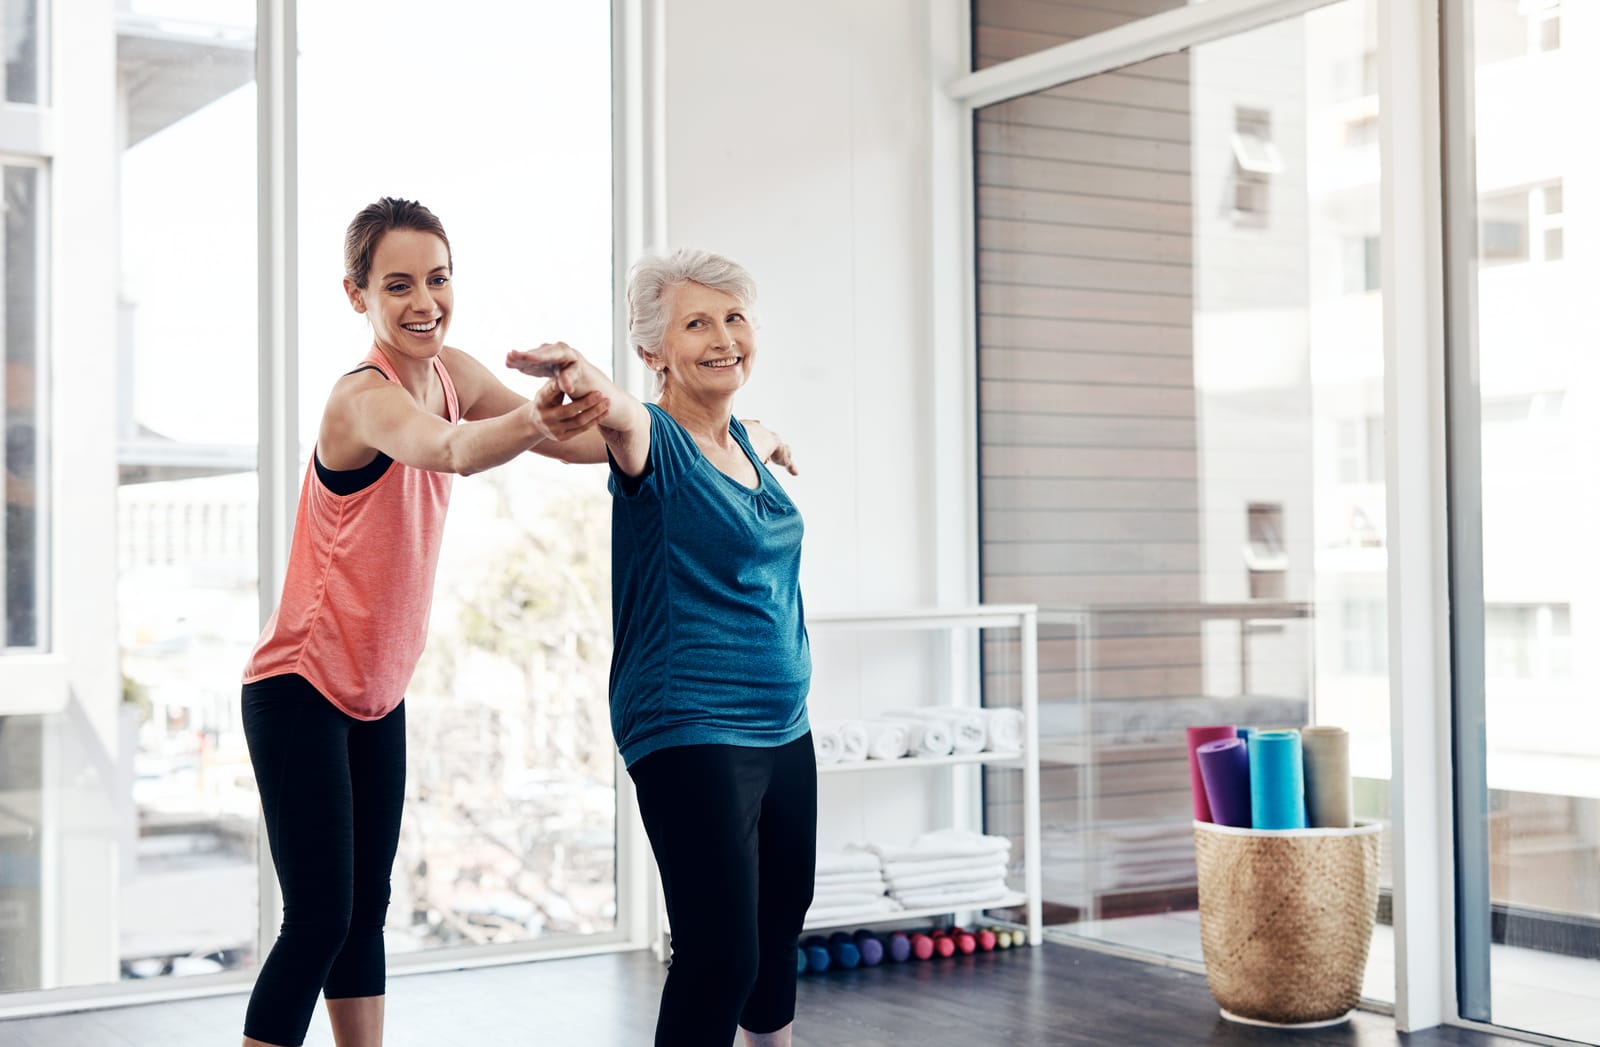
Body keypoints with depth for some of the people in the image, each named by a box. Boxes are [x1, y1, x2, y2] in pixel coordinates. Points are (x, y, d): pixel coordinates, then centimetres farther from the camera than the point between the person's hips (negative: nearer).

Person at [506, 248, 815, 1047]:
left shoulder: (742, 440, 11)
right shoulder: (654, 439, -12)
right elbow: (618, 420, -38)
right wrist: (580, 378, -55)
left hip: (783, 729, 8)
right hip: (691, 735, -8)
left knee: (781, 926, 19)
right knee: (719, 957, -13)